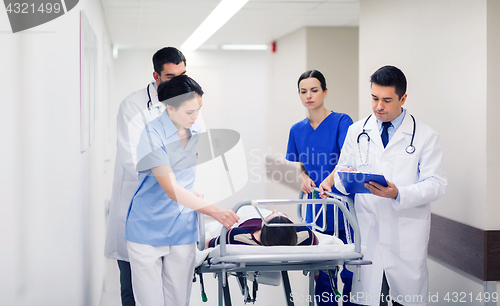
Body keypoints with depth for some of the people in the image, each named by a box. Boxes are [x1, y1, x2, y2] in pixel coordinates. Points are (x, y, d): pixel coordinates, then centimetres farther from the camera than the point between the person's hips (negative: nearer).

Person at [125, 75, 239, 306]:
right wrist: (214, 211, -28)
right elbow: (172, 189, -22)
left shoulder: (197, 132, 3)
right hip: (148, 230, -4)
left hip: (183, 231, 5)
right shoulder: (152, 135, -15)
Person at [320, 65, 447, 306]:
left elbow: (436, 184, -4)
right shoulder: (357, 131, 10)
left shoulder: (425, 136, 2)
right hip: (367, 234, 2)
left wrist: (399, 194, -21)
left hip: (407, 239, -1)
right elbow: (342, 170, 14)